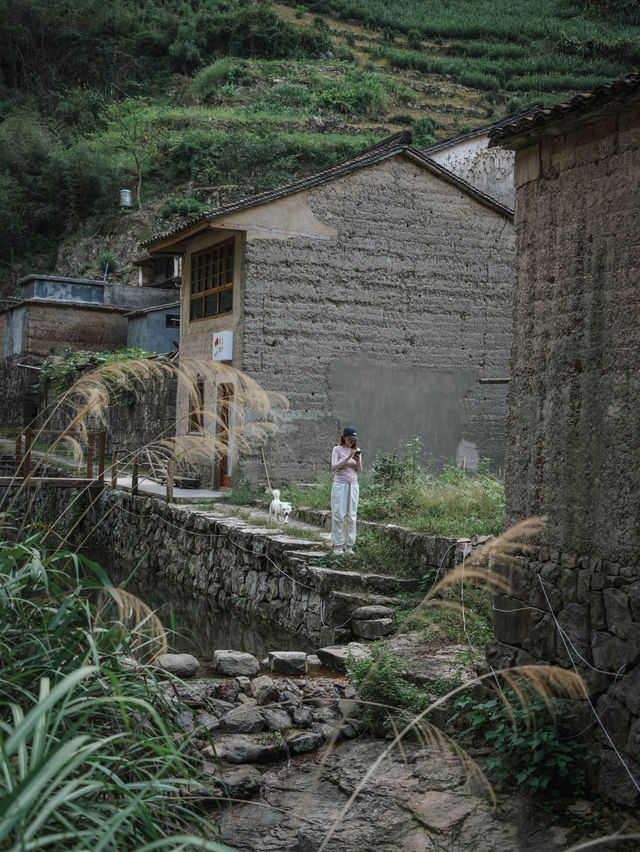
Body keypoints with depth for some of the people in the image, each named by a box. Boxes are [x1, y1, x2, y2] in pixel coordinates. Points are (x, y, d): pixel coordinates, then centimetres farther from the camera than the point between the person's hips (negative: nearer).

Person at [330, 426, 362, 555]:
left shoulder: (356, 451, 10)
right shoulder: (337, 449, 0)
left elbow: (358, 471, 10)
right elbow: (334, 467, -12)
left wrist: (358, 462, -10)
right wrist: (348, 458, -21)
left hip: (353, 485, 4)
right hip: (339, 485, -3)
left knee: (351, 516, 2)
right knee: (339, 515, -4)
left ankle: (349, 545, 7)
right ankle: (337, 545, 0)